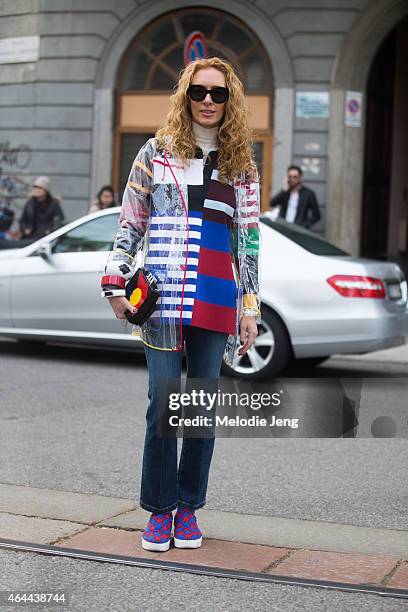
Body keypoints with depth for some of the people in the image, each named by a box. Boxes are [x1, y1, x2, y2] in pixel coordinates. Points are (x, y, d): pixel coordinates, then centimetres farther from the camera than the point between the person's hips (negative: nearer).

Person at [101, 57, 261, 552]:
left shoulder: (242, 165, 12)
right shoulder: (157, 151, 8)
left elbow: (249, 238, 12)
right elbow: (130, 223, 8)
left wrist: (251, 306, 8)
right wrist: (115, 281, -4)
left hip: (217, 301, 2)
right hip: (163, 296, -2)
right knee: (163, 403, -4)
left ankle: (188, 507, 18)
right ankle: (160, 510, 9)